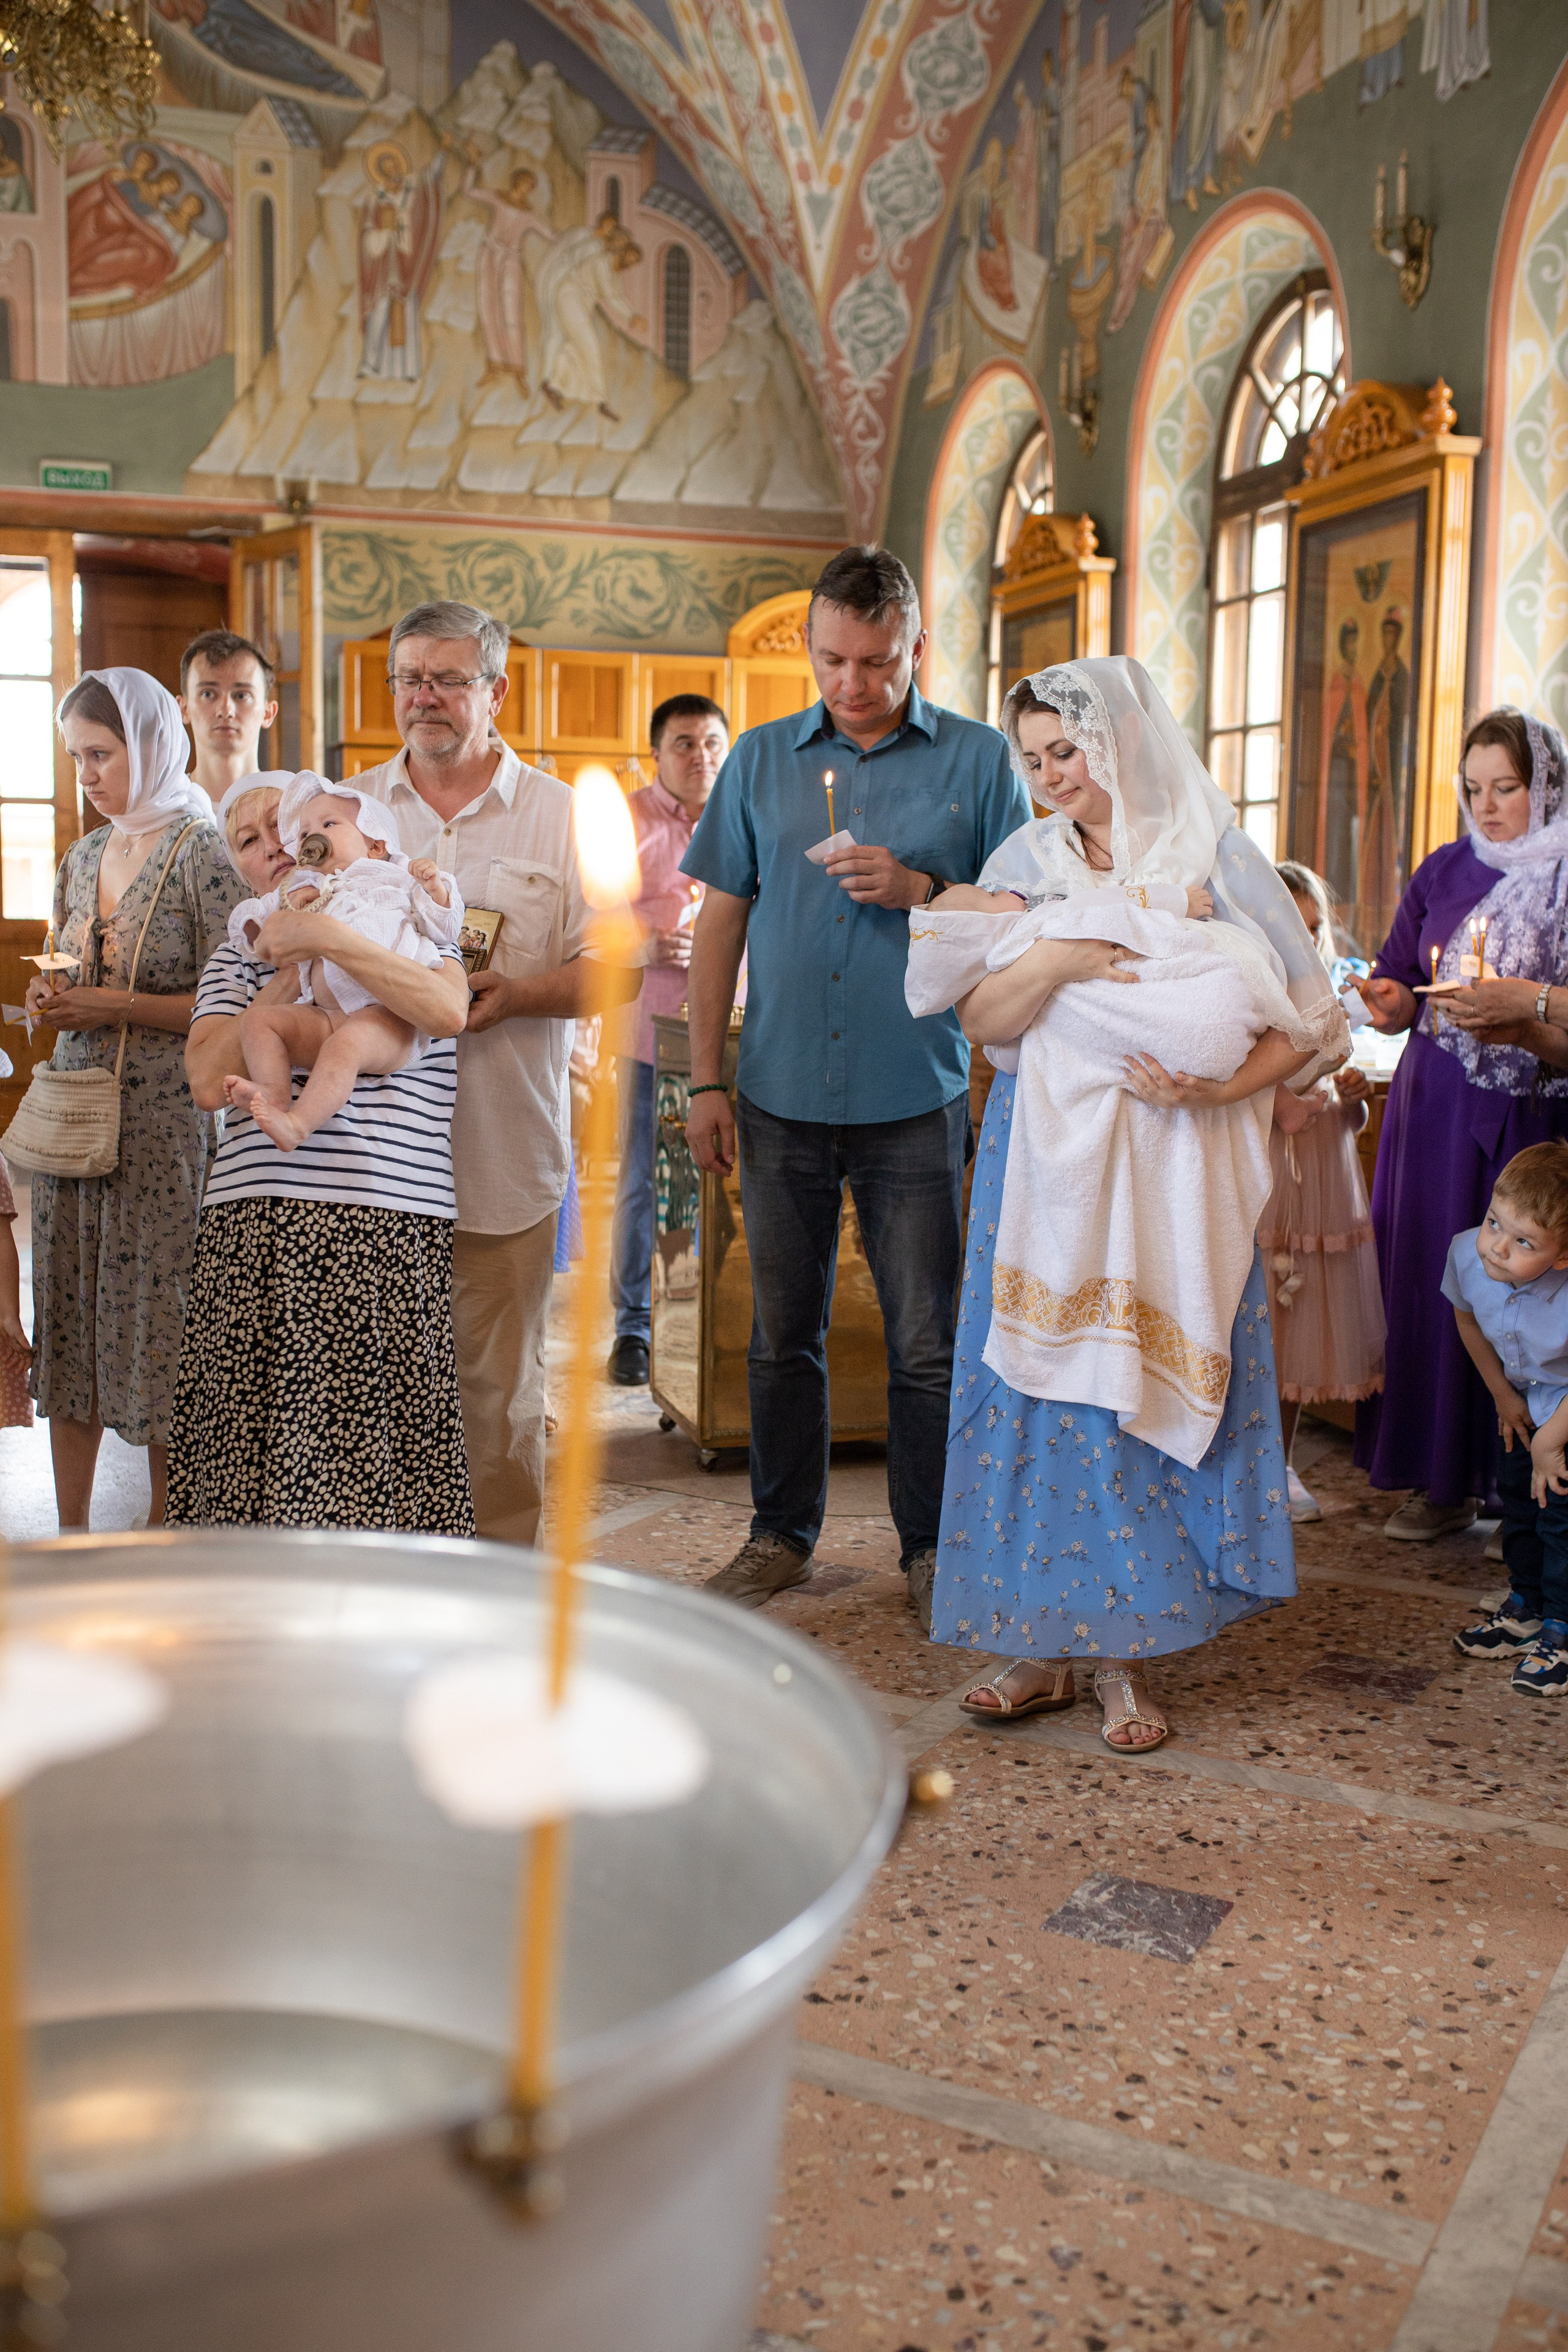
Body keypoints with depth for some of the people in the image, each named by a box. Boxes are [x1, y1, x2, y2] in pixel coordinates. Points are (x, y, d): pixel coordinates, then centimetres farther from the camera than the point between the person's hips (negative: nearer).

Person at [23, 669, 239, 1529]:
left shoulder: (199, 851, -6)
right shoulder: (83, 858, 14)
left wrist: (120, 1008, -16)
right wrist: (50, 996, 3)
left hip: (163, 1126, -6)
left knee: (157, 1330, -3)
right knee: (67, 1327, 7)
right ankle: (70, 1542, 17)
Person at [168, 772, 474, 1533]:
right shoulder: (238, 959, 19)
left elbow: (448, 1012, -10)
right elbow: (210, 1081, 1)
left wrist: (327, 939, -12)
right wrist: (290, 974, -2)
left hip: (391, 1221, -2)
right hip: (256, 1215, 2)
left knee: (378, 1432, -4)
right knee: (257, 1432, 1)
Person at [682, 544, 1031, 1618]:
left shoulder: (978, 758, 2)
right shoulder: (761, 759, 8)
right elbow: (721, 921, 9)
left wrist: (919, 893, -16)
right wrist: (706, 1079, 4)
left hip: (914, 1099, -2)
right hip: (781, 1097, 2)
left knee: (926, 1343, 4)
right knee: (783, 1334, 12)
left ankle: (932, 1547, 20)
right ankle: (782, 1534, 26)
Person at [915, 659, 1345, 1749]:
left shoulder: (1217, 859, -1)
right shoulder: (1026, 861, 8)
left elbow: (1314, 1022, -1)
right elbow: (980, 1019, 1)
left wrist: (1217, 1089, -17)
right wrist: (1059, 958, -17)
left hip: (1171, 1175, -2)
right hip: (1044, 1164, 3)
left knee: (1147, 1392, -1)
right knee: (1036, 1389, 2)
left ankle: (1126, 1657, 12)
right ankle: (1045, 1646, 15)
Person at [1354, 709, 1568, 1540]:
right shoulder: (1445, 871, 10)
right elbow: (1402, 995, 12)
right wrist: (1391, 1002, -8)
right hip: (1438, 1116, 3)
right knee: (1433, 1279, 2)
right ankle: (1443, 1480, 12)